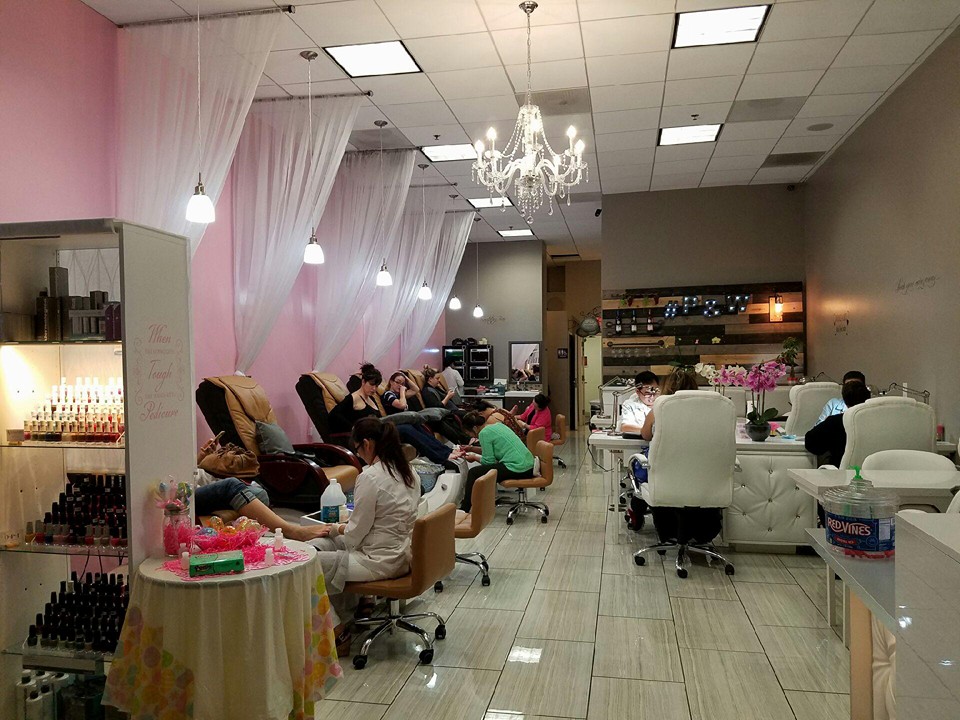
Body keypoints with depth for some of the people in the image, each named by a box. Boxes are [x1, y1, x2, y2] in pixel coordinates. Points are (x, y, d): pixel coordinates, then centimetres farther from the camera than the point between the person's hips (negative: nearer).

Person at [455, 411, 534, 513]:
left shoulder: (484, 433, -9)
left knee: (473, 473, 0)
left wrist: (475, 457, 10)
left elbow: (489, 461, -8)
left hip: (517, 470, -10)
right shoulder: (498, 425, 16)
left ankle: (464, 511, 6)